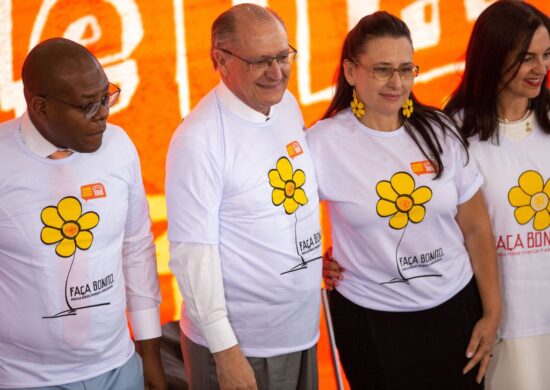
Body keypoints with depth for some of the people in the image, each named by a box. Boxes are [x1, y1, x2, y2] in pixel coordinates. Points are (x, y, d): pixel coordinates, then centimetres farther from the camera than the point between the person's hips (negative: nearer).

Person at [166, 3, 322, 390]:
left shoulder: (288, 105, 1)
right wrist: (225, 349, -19)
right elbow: (192, 251, -20)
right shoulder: (199, 140, -20)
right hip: (239, 343, -7)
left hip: (301, 331, 7)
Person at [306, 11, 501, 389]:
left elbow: (476, 228, 2)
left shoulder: (440, 132, -3)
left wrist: (492, 312, 2)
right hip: (370, 317, -2)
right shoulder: (324, 143, -12)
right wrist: (310, 260, -6)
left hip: (455, 307, 3)